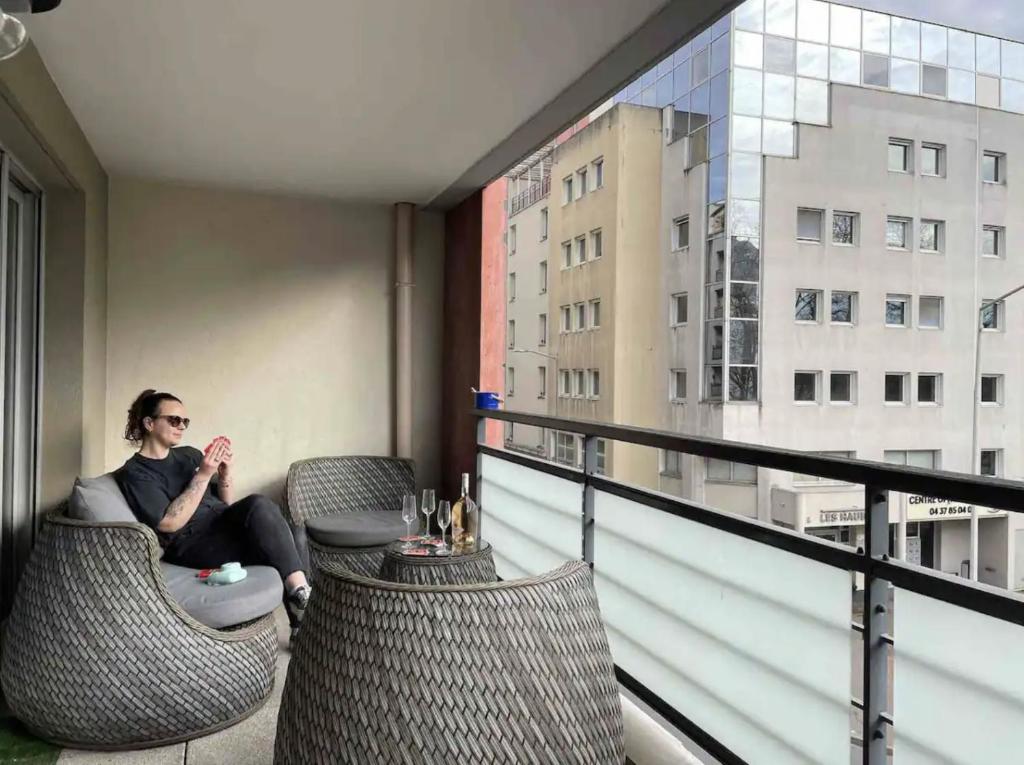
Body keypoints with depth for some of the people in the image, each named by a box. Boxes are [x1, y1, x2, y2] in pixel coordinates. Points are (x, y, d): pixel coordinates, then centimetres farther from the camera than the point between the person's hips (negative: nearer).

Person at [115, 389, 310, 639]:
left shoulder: (190, 454, 18)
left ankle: (299, 591, -33)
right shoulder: (134, 473, 1)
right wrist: (203, 474, -15)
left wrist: (226, 473, -1)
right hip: (191, 544, -5)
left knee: (258, 504, -29)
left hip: (225, 525, 5)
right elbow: (169, 523, -13)